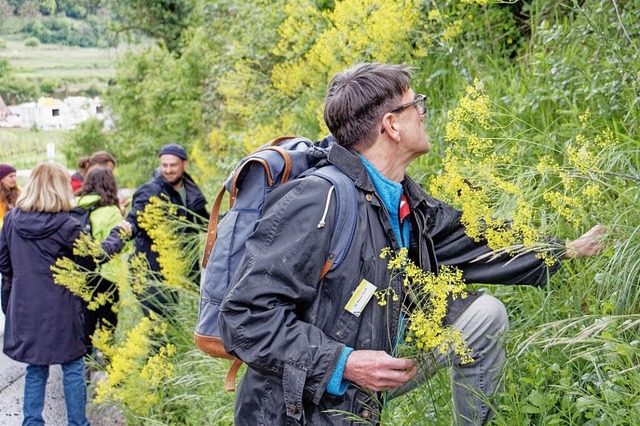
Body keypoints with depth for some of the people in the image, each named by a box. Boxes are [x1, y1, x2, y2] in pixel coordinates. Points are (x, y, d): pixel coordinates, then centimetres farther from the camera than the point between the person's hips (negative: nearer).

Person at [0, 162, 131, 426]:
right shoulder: (66, 225, -17)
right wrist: (118, 234, 11)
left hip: (25, 308, 5)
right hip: (59, 310, -4)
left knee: (35, 369, 16)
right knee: (73, 368, 11)